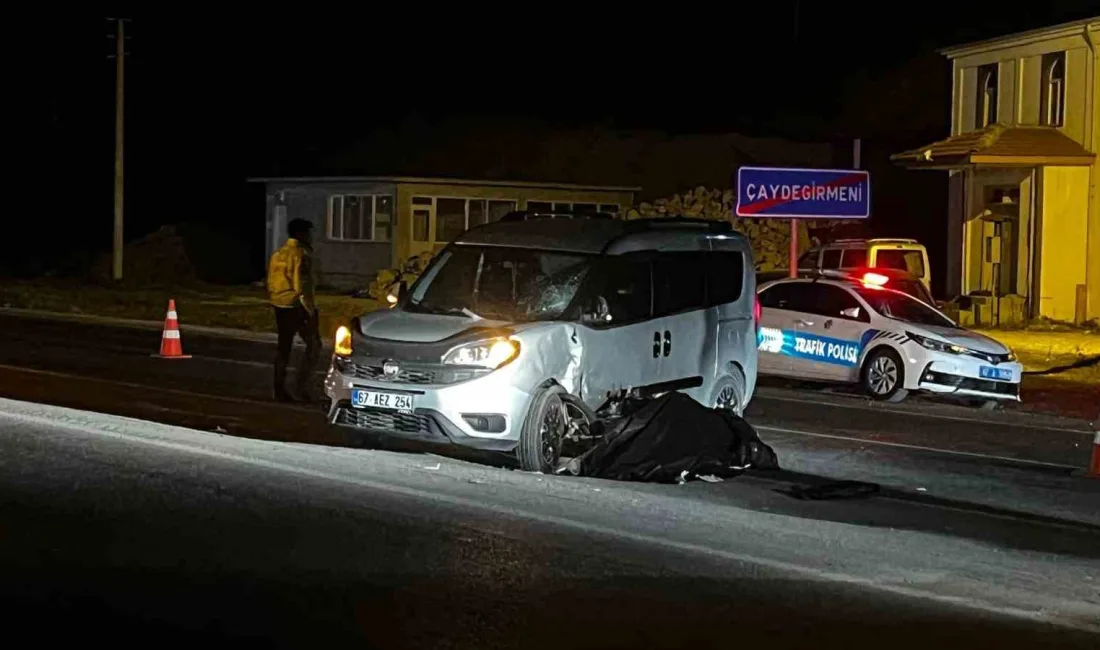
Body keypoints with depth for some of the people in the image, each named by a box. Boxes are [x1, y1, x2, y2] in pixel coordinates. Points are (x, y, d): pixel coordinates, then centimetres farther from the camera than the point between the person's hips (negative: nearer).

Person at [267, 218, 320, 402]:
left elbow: (271, 284, 15)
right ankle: (302, 385, -1)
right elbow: (301, 287, -20)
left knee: (284, 347, 11)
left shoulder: (278, 254, 13)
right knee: (313, 344, 5)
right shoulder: (301, 254, -13)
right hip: (296, 306, -8)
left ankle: (280, 389, 11)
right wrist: (311, 311, -17)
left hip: (280, 306, 8)